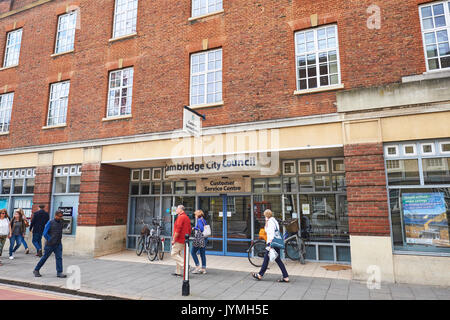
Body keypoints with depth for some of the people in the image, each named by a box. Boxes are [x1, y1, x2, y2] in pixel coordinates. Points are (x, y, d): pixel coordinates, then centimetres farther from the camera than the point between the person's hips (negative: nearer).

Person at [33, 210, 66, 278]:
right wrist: (50, 240, -5)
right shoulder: (50, 223, -8)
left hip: (58, 244, 4)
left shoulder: (61, 223, 7)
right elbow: (45, 233, -7)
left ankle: (59, 272, -1)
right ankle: (36, 270, 28)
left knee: (59, 258, -4)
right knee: (44, 257, 8)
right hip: (50, 244, -4)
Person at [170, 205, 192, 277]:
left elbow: (178, 229, -20)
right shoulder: (187, 217, 16)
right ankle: (178, 272, 16)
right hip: (184, 240, 9)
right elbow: (189, 230, 17)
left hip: (179, 240, -9)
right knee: (180, 255, 13)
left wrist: (174, 239, -15)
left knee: (173, 254, -2)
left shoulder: (180, 217, -14)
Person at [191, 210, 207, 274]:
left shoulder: (199, 220, -11)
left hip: (199, 239, -8)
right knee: (203, 254, 11)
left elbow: (202, 229, -19)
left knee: (193, 252, 4)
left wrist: (195, 228, -4)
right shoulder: (204, 220, 15)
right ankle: (203, 268, 13)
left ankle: (197, 267, 2)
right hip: (205, 238, 8)